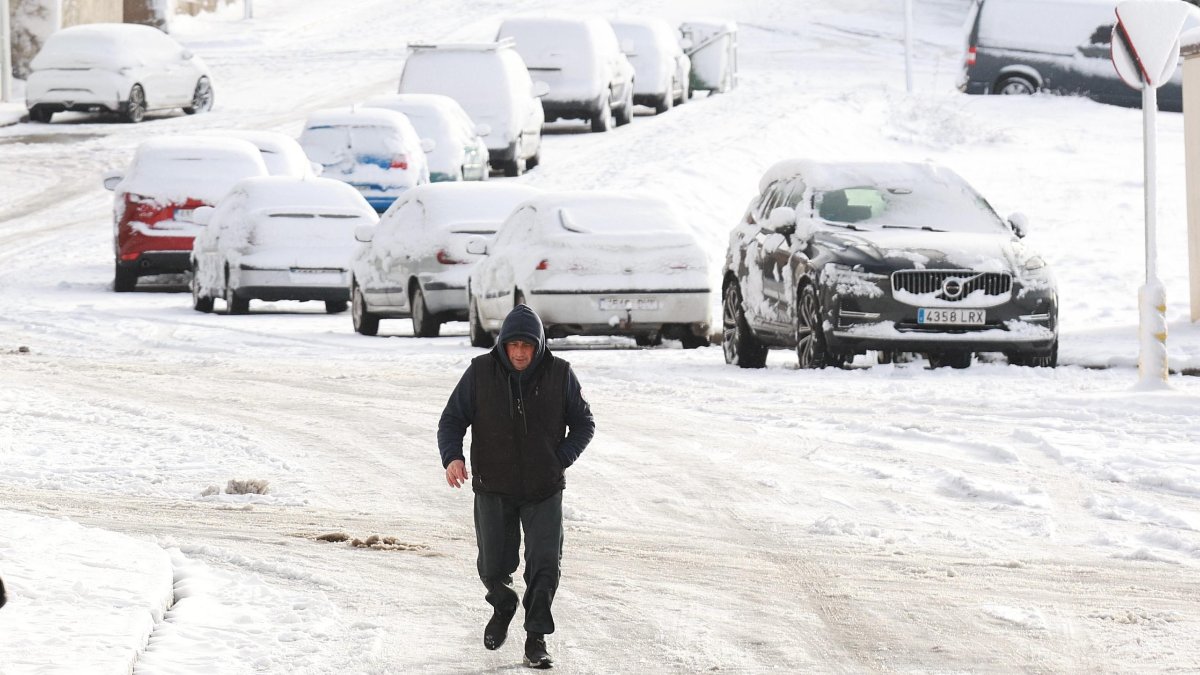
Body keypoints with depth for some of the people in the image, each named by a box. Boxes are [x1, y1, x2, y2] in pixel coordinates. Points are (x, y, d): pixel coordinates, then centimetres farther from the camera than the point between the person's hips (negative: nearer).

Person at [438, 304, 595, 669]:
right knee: (494, 565, 5)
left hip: (544, 489, 0)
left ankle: (536, 637, 4)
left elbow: (583, 423, 5)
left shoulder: (559, 374, -5)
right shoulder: (480, 373, -7)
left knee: (545, 564, -9)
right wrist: (452, 457, -19)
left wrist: (560, 460, -8)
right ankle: (502, 606, 39)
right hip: (494, 488, 0)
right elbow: (452, 419, -1)